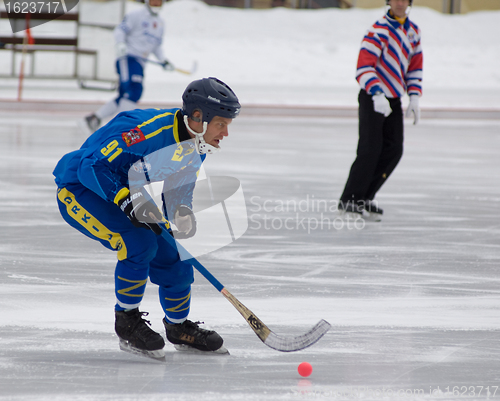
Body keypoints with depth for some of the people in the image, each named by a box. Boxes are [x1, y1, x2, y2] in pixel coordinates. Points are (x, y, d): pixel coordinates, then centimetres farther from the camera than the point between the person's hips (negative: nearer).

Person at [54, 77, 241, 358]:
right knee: (138, 242, -26)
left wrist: (182, 213, -18)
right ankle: (127, 319, -6)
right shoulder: (145, 130, -34)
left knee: (170, 255, 2)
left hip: (127, 194, 8)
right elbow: (91, 166, -34)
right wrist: (127, 201, -42)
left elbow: (178, 192, 5)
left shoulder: (195, 148, -6)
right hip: (78, 190, -8)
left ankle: (179, 325, 25)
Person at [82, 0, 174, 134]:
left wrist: (163, 60, 15)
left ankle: (93, 118, 9)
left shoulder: (160, 23, 20)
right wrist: (121, 44, -27)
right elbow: (120, 30, -9)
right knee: (134, 90, -24)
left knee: (124, 97, 3)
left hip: (140, 63, 8)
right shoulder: (136, 15, -4)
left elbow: (156, 46, 27)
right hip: (128, 58, -8)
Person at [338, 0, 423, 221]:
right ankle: (349, 200, -6)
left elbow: (415, 66, 17)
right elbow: (364, 65, -24)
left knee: (394, 150, 2)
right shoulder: (380, 30, -16)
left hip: (393, 100, 8)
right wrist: (377, 94, -34)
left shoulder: (413, 31, 9)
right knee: (371, 149, -13)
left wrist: (414, 97, 6)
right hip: (372, 98, -7)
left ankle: (364, 197, 10)